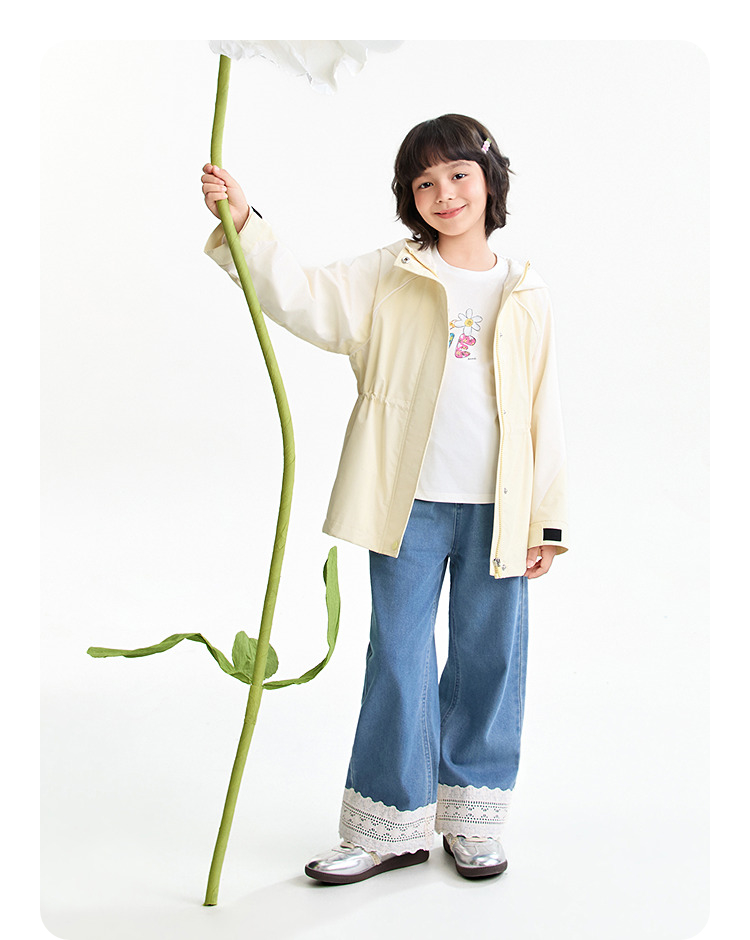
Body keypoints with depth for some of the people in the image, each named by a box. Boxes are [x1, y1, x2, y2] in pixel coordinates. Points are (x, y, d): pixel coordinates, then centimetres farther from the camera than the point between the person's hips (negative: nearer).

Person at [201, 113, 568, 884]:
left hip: (497, 511, 1)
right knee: (398, 661, 7)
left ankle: (471, 821, 28)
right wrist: (241, 222, -20)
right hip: (409, 504, -1)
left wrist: (546, 520, 5)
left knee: (489, 661, 10)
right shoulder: (388, 278, 3)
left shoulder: (525, 294, 6)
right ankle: (391, 826, 22)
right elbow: (302, 297, -7)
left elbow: (544, 411, 6)